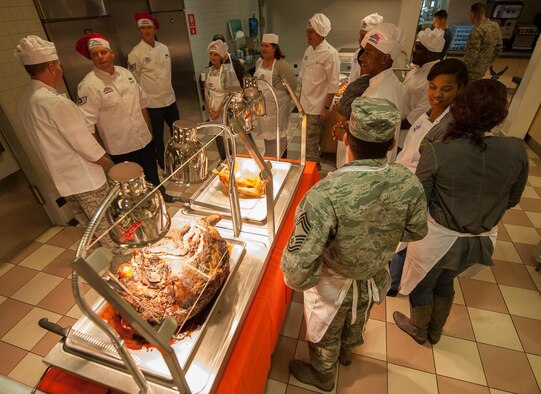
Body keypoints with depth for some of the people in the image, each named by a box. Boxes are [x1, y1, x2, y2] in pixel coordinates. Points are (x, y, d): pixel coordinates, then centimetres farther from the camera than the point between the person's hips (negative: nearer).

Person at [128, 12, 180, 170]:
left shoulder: (164, 48, 3)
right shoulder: (136, 53, -12)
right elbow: (134, 82, -7)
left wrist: (168, 90, 17)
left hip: (170, 98, 5)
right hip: (152, 103, -5)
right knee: (158, 136, 8)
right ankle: (163, 164, 26)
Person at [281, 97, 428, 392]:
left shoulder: (325, 194, -41)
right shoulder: (409, 184, -23)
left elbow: (298, 270, -39)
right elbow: (416, 231, -4)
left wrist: (300, 279, -16)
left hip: (333, 287, -4)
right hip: (375, 280, 5)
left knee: (325, 337, 28)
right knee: (356, 324, 37)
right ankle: (346, 353, 68)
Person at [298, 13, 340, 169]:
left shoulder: (330, 54, -14)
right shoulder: (309, 50, 9)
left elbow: (333, 84, -15)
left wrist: (326, 107, -15)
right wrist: (301, 100, 15)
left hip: (317, 107, -7)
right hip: (305, 104, 7)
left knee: (311, 141, 0)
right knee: (310, 140, 14)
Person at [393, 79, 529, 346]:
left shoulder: (436, 153, -28)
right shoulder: (517, 150, -15)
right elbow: (512, 200, 0)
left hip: (437, 238, -4)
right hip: (481, 240, 4)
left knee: (422, 286, 24)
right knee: (445, 282, 30)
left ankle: (418, 331, 51)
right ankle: (435, 332, 54)